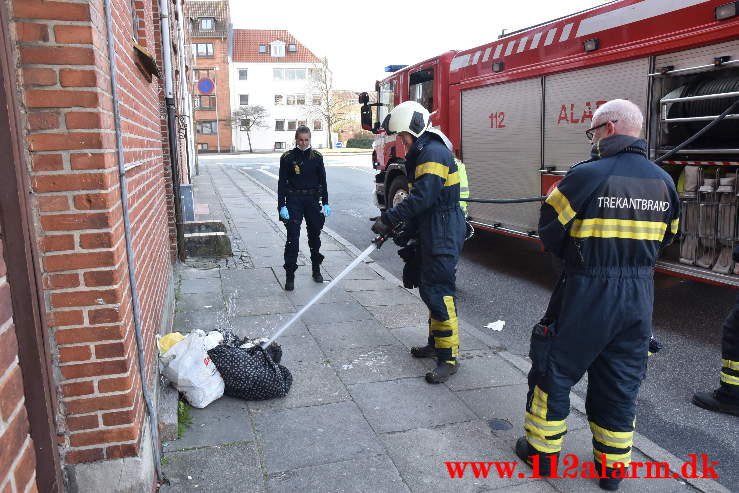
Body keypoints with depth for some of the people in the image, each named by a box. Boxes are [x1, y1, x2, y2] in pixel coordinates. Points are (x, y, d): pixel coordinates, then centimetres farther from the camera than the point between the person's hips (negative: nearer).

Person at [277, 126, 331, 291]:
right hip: (294, 201, -2)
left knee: (315, 236, 14)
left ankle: (316, 270, 31)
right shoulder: (288, 158, -3)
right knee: (293, 238, -7)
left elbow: (323, 182, 7)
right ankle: (290, 276, -3)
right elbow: (282, 183, -3)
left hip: (313, 201, 3)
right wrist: (282, 206, -10)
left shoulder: (316, 157, 3)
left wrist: (325, 203, 1)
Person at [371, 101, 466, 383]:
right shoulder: (421, 153, 16)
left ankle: (449, 357, -1)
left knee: (438, 293, -9)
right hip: (432, 233, 11)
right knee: (430, 289, 18)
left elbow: (422, 198, -27)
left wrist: (389, 219, -23)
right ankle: (437, 342, 32)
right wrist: (400, 223, 14)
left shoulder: (434, 153, -18)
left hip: (443, 237, -11)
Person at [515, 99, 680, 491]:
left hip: (588, 293, -5)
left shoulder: (588, 175, -16)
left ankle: (543, 450, 24)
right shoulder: (663, 181, 3)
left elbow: (550, 231, -9)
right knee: (621, 383, 17)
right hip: (640, 296, 6)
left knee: (554, 370, 12)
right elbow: (665, 237, 14)